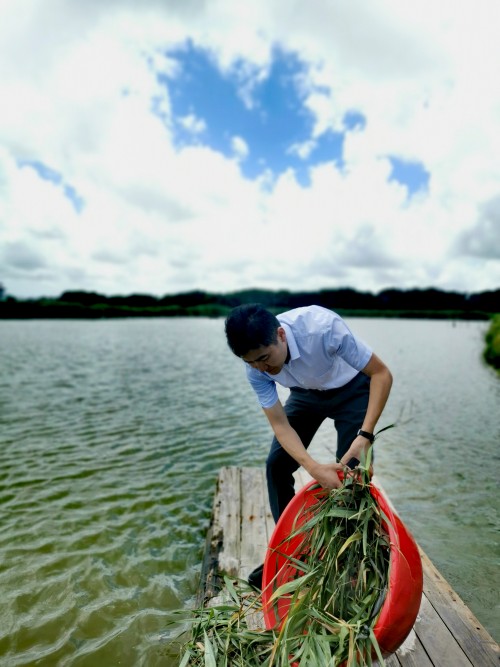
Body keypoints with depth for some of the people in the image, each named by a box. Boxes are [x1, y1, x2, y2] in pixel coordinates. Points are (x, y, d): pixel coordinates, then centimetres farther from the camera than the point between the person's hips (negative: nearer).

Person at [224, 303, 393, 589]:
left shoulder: (323, 326, -39)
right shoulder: (256, 367, -25)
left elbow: (382, 373, -29)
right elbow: (280, 424, -21)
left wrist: (365, 435, -37)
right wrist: (313, 467, -36)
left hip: (351, 389, -3)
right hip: (306, 393, 4)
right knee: (277, 464, -2)